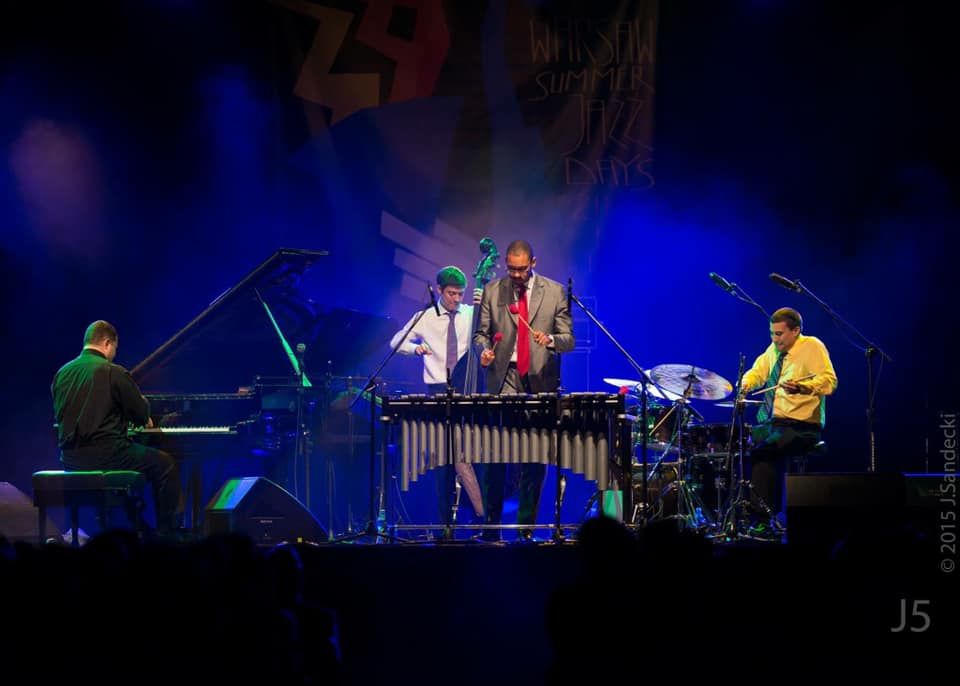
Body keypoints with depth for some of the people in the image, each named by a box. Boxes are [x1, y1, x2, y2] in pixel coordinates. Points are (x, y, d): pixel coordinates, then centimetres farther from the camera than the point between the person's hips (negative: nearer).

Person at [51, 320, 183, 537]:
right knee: (166, 464, 9)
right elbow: (142, 415, -5)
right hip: (104, 455, -7)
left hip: (70, 459, 7)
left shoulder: (62, 373, 8)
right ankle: (167, 533, 9)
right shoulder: (114, 373, -10)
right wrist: (143, 418, 22)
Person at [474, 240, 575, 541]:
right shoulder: (492, 291, 7)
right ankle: (490, 524, -3)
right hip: (503, 379, 0)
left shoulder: (555, 292, 4)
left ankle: (527, 526, 10)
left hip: (540, 381, 0)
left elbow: (568, 340, 2)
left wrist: (550, 340, -19)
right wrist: (484, 349, -11)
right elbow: (481, 332, 11)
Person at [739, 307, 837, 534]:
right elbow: (758, 372, 24)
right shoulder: (774, 349, 13)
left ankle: (764, 516, -25)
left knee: (762, 450, -29)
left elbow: (829, 381, -21)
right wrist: (746, 383, -1)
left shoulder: (812, 347, -9)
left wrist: (800, 387, -38)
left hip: (802, 426, -8)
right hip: (772, 422, 8)